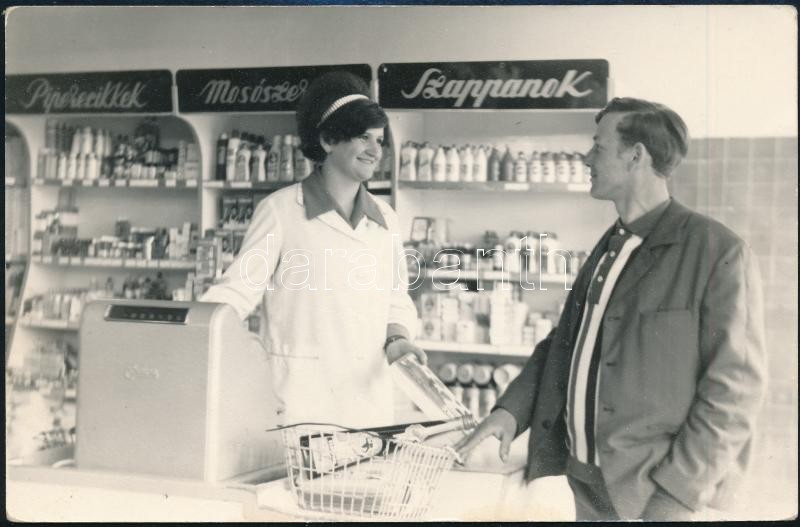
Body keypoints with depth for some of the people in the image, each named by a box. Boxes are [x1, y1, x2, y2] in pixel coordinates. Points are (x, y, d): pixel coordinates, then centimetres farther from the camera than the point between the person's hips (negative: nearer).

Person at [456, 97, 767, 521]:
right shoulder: (608, 248, 10)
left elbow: (733, 389, -15)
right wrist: (512, 408, 0)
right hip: (584, 476, 7)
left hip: (647, 493, -7)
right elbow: (563, 342, 15)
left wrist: (676, 496, -18)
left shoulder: (717, 251, -13)